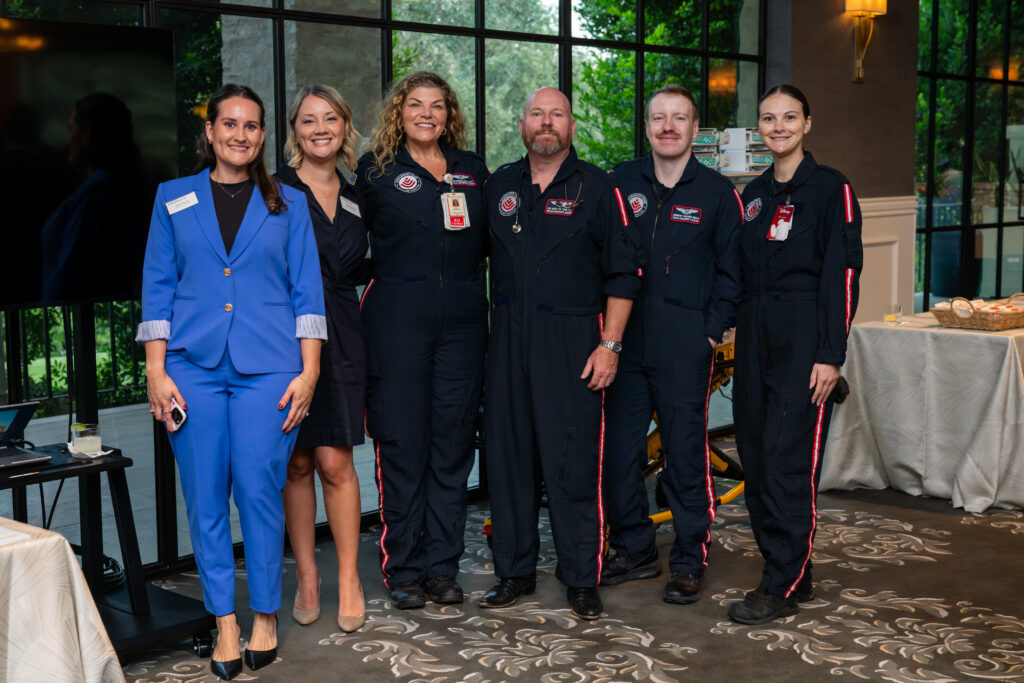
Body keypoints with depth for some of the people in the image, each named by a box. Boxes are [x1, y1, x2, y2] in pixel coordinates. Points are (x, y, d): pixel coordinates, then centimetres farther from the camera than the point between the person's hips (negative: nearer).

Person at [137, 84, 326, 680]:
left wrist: (309, 371, -2)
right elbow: (158, 287, 8)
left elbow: (306, 290, 7)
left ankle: (266, 614, 13)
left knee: (259, 490, -4)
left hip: (266, 368, -1)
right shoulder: (174, 199, 11)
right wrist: (156, 371, 0)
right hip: (194, 367, 1)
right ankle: (225, 623, 14)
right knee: (206, 496, 2)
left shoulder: (288, 203, 9)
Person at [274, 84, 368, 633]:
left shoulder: (355, 200, 13)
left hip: (339, 340, 2)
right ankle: (307, 579, 16)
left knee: (335, 462, -2)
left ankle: (349, 581, 9)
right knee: (297, 464, 4)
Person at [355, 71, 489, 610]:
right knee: (401, 444, -1)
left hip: (462, 321, 3)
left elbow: (488, 240, 20)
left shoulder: (472, 170, 14)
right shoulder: (375, 170, 5)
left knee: (452, 443, 6)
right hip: (397, 319, -3)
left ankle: (442, 566, 16)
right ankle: (403, 570, 10)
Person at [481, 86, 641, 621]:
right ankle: (514, 572, 19)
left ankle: (582, 579, 9)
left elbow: (623, 272, -2)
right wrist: (498, 321, 11)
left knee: (573, 462, -3)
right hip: (508, 339, 4)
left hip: (573, 342, -4)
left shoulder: (597, 188, 0)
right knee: (508, 455, 7)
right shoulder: (499, 185, 12)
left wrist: (610, 344, -9)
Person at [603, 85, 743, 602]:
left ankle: (689, 561, 14)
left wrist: (712, 331, -4)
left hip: (685, 345, -3)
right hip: (623, 340, 3)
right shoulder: (620, 182, 8)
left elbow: (730, 270, 4)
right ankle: (633, 550, 22)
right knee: (618, 448, 7)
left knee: (685, 452, 2)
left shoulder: (718, 192, 2)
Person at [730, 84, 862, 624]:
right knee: (754, 454, 7)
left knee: (787, 458, -9)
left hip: (804, 336, -7)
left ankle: (782, 587, 0)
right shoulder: (754, 193, 16)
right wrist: (733, 326, 9)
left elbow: (842, 274, -10)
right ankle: (794, 572, 20)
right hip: (755, 336, 7)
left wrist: (830, 354, -15)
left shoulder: (830, 189, -4)